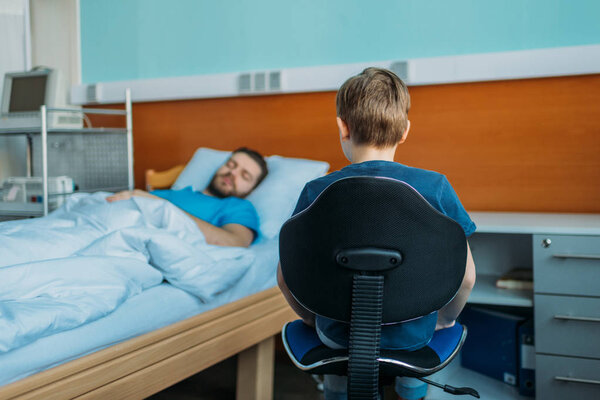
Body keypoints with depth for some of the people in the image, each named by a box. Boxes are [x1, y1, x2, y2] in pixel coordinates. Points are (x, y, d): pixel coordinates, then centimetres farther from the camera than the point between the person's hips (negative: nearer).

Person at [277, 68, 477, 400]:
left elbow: (286, 278, -9)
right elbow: (465, 277, -10)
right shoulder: (435, 187, -16)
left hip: (338, 334, 0)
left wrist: (314, 319, 10)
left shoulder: (316, 192, -16)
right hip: (413, 336, 0)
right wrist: (444, 320, 9)